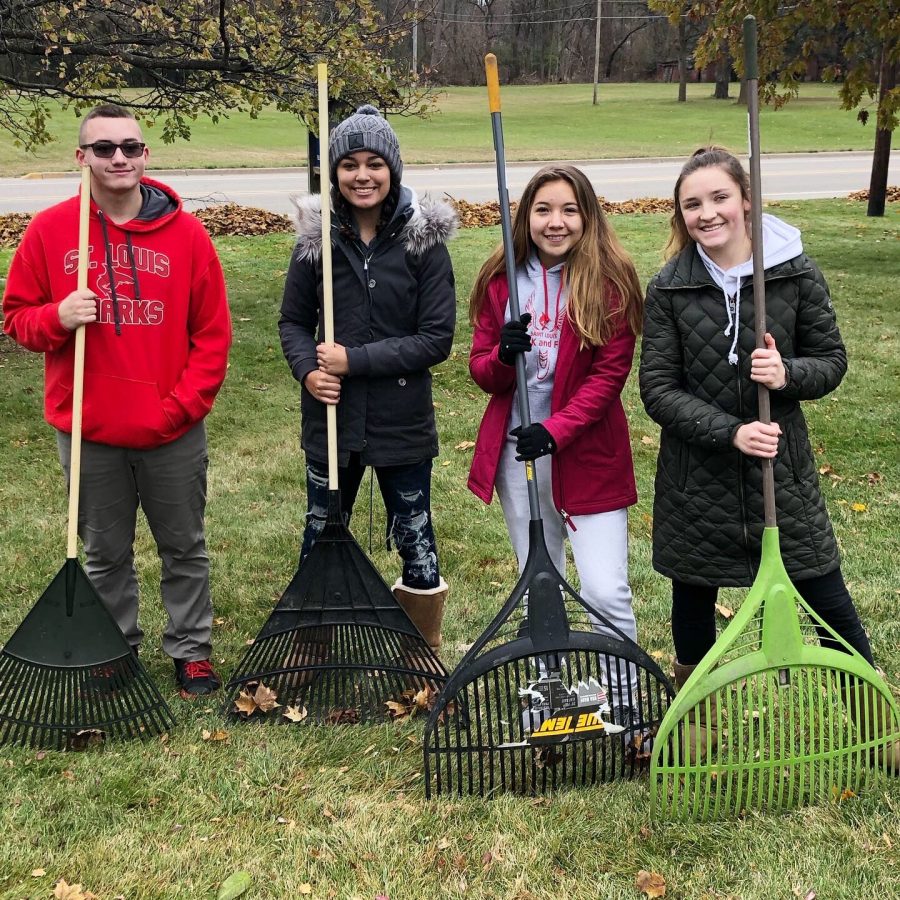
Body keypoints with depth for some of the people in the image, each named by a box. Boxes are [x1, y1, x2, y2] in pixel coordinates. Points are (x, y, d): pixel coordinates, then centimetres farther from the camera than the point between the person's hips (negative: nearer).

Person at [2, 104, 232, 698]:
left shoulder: (186, 233, -5)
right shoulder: (49, 230, -4)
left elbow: (213, 333, -1)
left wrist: (183, 406, -10)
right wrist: (58, 318, -19)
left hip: (174, 434, 0)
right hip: (87, 434, 1)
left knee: (184, 548, 13)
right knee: (106, 553, 15)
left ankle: (191, 650, 30)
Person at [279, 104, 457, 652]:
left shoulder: (424, 240, -8)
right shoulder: (317, 237, -1)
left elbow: (437, 339, -11)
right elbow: (293, 321, 7)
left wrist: (355, 360, -17)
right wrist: (308, 371, -13)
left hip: (402, 422, -2)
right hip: (331, 418, 3)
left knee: (415, 540, 10)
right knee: (321, 539, 16)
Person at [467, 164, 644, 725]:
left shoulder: (611, 280, -8)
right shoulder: (501, 280, 3)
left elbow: (610, 372, -11)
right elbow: (481, 371, 5)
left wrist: (556, 430, -20)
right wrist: (504, 354, -18)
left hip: (587, 453, -4)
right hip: (516, 451, 4)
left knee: (605, 592, -9)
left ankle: (625, 706, 10)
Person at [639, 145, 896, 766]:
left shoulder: (797, 272, -6)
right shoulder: (670, 288, -6)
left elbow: (832, 360, 2)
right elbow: (659, 390, -8)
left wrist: (788, 374, -20)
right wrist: (731, 432, -20)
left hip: (783, 466, 0)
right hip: (697, 475, 1)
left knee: (829, 598, 6)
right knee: (694, 598, 14)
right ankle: (697, 715, 37)